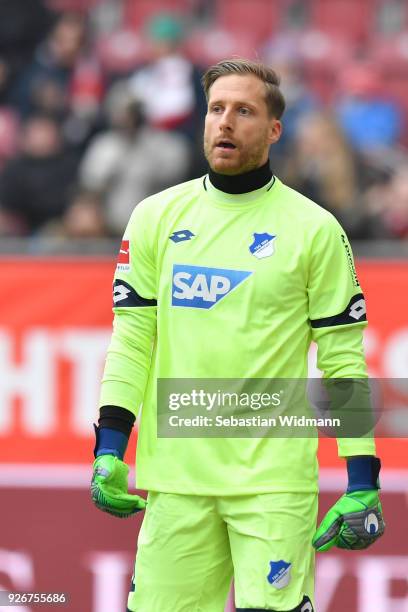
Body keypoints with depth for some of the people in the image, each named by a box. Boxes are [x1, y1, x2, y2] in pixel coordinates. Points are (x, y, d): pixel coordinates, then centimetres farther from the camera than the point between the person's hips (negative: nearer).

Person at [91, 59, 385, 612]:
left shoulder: (314, 229, 1)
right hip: (175, 477, 2)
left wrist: (363, 484, -4)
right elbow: (132, 338, 9)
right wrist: (109, 450, -2)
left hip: (275, 479, -2)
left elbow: (344, 359, 1)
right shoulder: (156, 218, 8)